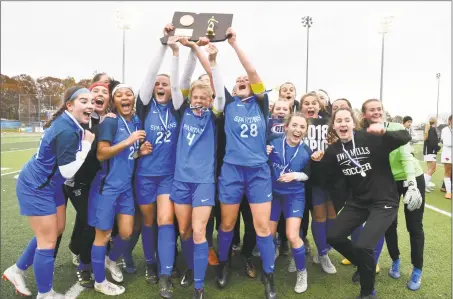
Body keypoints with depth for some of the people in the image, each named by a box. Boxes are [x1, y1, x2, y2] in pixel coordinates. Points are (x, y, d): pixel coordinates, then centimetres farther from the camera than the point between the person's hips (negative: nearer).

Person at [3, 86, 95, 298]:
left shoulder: (71, 123, 0)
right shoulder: (67, 131, -30)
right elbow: (68, 170, -30)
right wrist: (87, 144, -25)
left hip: (51, 184, 10)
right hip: (36, 187, -10)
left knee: (56, 230, 20)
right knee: (48, 241, 1)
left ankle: (17, 270, 37)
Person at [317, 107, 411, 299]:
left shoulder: (371, 139, -15)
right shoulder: (334, 150, 0)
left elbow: (405, 137, -19)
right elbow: (329, 177, 8)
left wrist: (384, 133, -38)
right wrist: (319, 162, -9)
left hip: (383, 201, -6)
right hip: (358, 201, 6)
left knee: (363, 246, -18)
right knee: (333, 237, 2)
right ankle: (365, 265, 30)